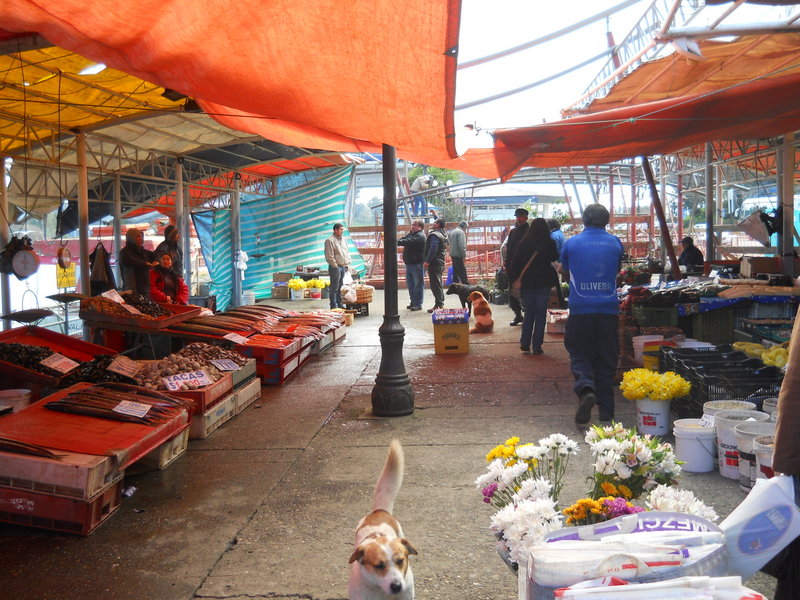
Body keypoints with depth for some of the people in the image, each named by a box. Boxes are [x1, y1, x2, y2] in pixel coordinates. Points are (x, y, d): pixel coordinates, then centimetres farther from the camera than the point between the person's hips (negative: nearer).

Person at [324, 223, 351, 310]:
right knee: (334, 288, -4)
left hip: (344, 267, 7)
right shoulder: (330, 240, -8)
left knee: (341, 287, 10)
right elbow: (329, 256, -12)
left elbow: (347, 253, 23)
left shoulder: (343, 240, 17)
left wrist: (347, 264, 13)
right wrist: (335, 266, -13)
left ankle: (340, 304, 17)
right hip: (335, 267, -7)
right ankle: (334, 306, 0)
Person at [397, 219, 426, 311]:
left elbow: (408, 241, -24)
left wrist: (396, 242, -28)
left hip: (417, 264, -9)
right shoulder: (410, 234, 18)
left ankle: (418, 304, 0)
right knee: (410, 284, 14)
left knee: (418, 284, -4)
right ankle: (413, 302, 24)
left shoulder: (420, 236, -13)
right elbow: (403, 239, 8)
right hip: (409, 263, 9)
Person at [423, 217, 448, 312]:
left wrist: (427, 261, -25)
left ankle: (438, 305, -10)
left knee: (435, 284, -9)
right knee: (438, 284, 16)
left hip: (434, 263, -10)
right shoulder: (443, 234, 14)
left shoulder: (434, 235, -15)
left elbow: (433, 249, -25)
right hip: (440, 262, 10)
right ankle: (440, 304, 22)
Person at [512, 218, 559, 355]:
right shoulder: (549, 243, -9)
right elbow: (555, 258, 9)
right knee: (540, 315, 4)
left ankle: (524, 343, 10)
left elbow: (515, 264, 1)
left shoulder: (523, 243, -2)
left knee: (528, 313, 15)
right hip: (543, 283, -2)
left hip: (527, 283, 2)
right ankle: (536, 346, 2)